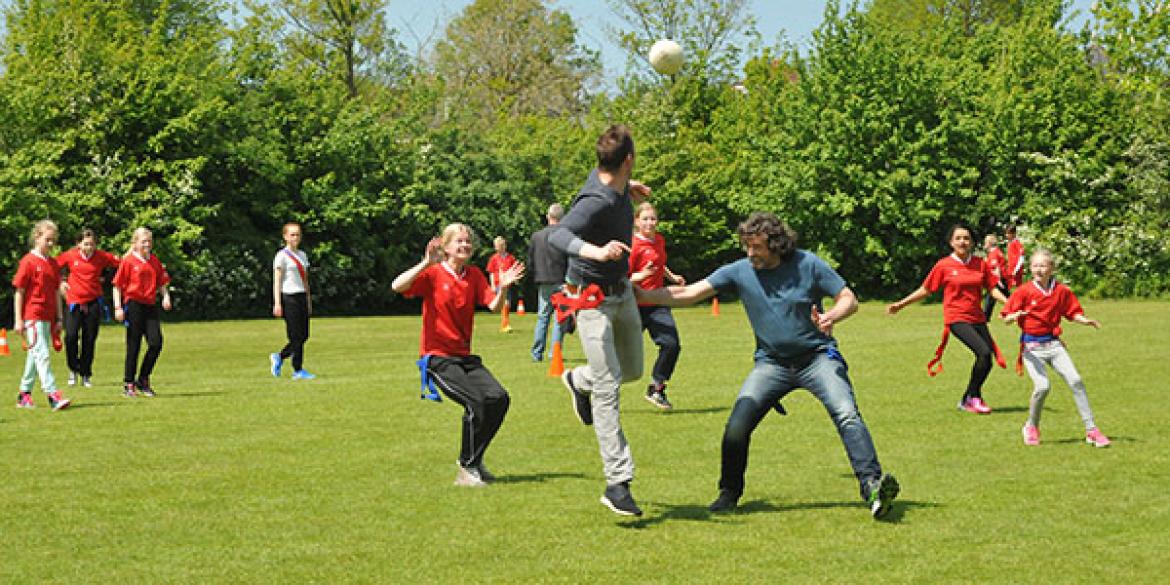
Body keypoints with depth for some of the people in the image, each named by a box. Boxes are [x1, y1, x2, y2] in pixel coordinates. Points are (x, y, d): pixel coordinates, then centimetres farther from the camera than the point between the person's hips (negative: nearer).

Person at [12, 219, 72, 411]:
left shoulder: (53, 263, 11)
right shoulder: (28, 261, -7)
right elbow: (19, 292, -7)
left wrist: (59, 319, 14)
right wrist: (18, 320, -10)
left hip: (48, 317, 7)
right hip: (32, 316, -7)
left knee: (35, 354, 13)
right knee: (42, 354, -13)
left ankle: (24, 395, 23)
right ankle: (53, 395, -20)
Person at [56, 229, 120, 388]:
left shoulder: (102, 256, -1)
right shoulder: (70, 255, -2)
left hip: (93, 302, 1)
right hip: (74, 302, -1)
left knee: (89, 340, 3)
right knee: (71, 336, -12)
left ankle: (86, 375, 16)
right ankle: (74, 369, 10)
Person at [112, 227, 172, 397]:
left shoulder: (154, 261, 11)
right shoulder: (128, 261, -3)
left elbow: (161, 282, 19)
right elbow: (118, 285, -3)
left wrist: (166, 296, 1)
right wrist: (118, 307, -9)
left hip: (150, 306, 5)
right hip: (133, 305, -5)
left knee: (156, 343, -5)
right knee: (134, 346, 0)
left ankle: (143, 380, 10)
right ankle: (128, 385, 10)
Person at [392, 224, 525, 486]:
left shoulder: (474, 275, 9)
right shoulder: (433, 274, -6)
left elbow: (494, 306, -1)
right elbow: (397, 286, -22)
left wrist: (503, 288, -20)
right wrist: (426, 263, -31)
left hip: (465, 356, 6)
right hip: (437, 357, -6)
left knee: (499, 398, -13)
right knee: (476, 401, -23)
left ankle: (473, 458, 8)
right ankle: (467, 468, -6)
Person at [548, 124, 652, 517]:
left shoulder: (613, 182, -3)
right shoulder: (596, 202, -30)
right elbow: (557, 235, -47)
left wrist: (628, 186, 33)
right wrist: (595, 251, -62)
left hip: (622, 292, 9)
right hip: (592, 299, -9)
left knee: (633, 370, 20)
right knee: (608, 387, -13)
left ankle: (578, 381, 50)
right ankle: (617, 483, -14)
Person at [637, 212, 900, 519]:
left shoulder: (808, 264, -8)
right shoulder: (739, 271, -5)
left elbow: (849, 299, -3)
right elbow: (688, 294, -10)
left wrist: (830, 317, -25)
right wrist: (642, 295, -22)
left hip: (817, 356, -2)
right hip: (772, 362, 2)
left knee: (846, 414, -23)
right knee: (736, 427, -11)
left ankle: (872, 485, -25)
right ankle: (729, 494, 10)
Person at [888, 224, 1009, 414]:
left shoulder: (980, 264, 6)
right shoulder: (944, 265, -2)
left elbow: (992, 289, 8)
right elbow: (926, 290, 7)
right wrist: (900, 305, 7)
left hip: (977, 318, 5)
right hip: (956, 318, -5)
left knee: (987, 361, 1)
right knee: (984, 352, -22)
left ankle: (967, 400, 22)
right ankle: (974, 396, -4)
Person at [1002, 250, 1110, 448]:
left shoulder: (1062, 291, 4)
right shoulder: (1024, 291, -4)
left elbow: (1073, 313, 12)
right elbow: (1007, 317, -5)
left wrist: (1085, 320, -8)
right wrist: (1015, 316, -28)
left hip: (1053, 344, 3)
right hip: (1031, 347, -3)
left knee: (1076, 381, -9)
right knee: (1042, 386, -20)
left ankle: (1091, 430, -2)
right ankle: (1031, 427, 6)